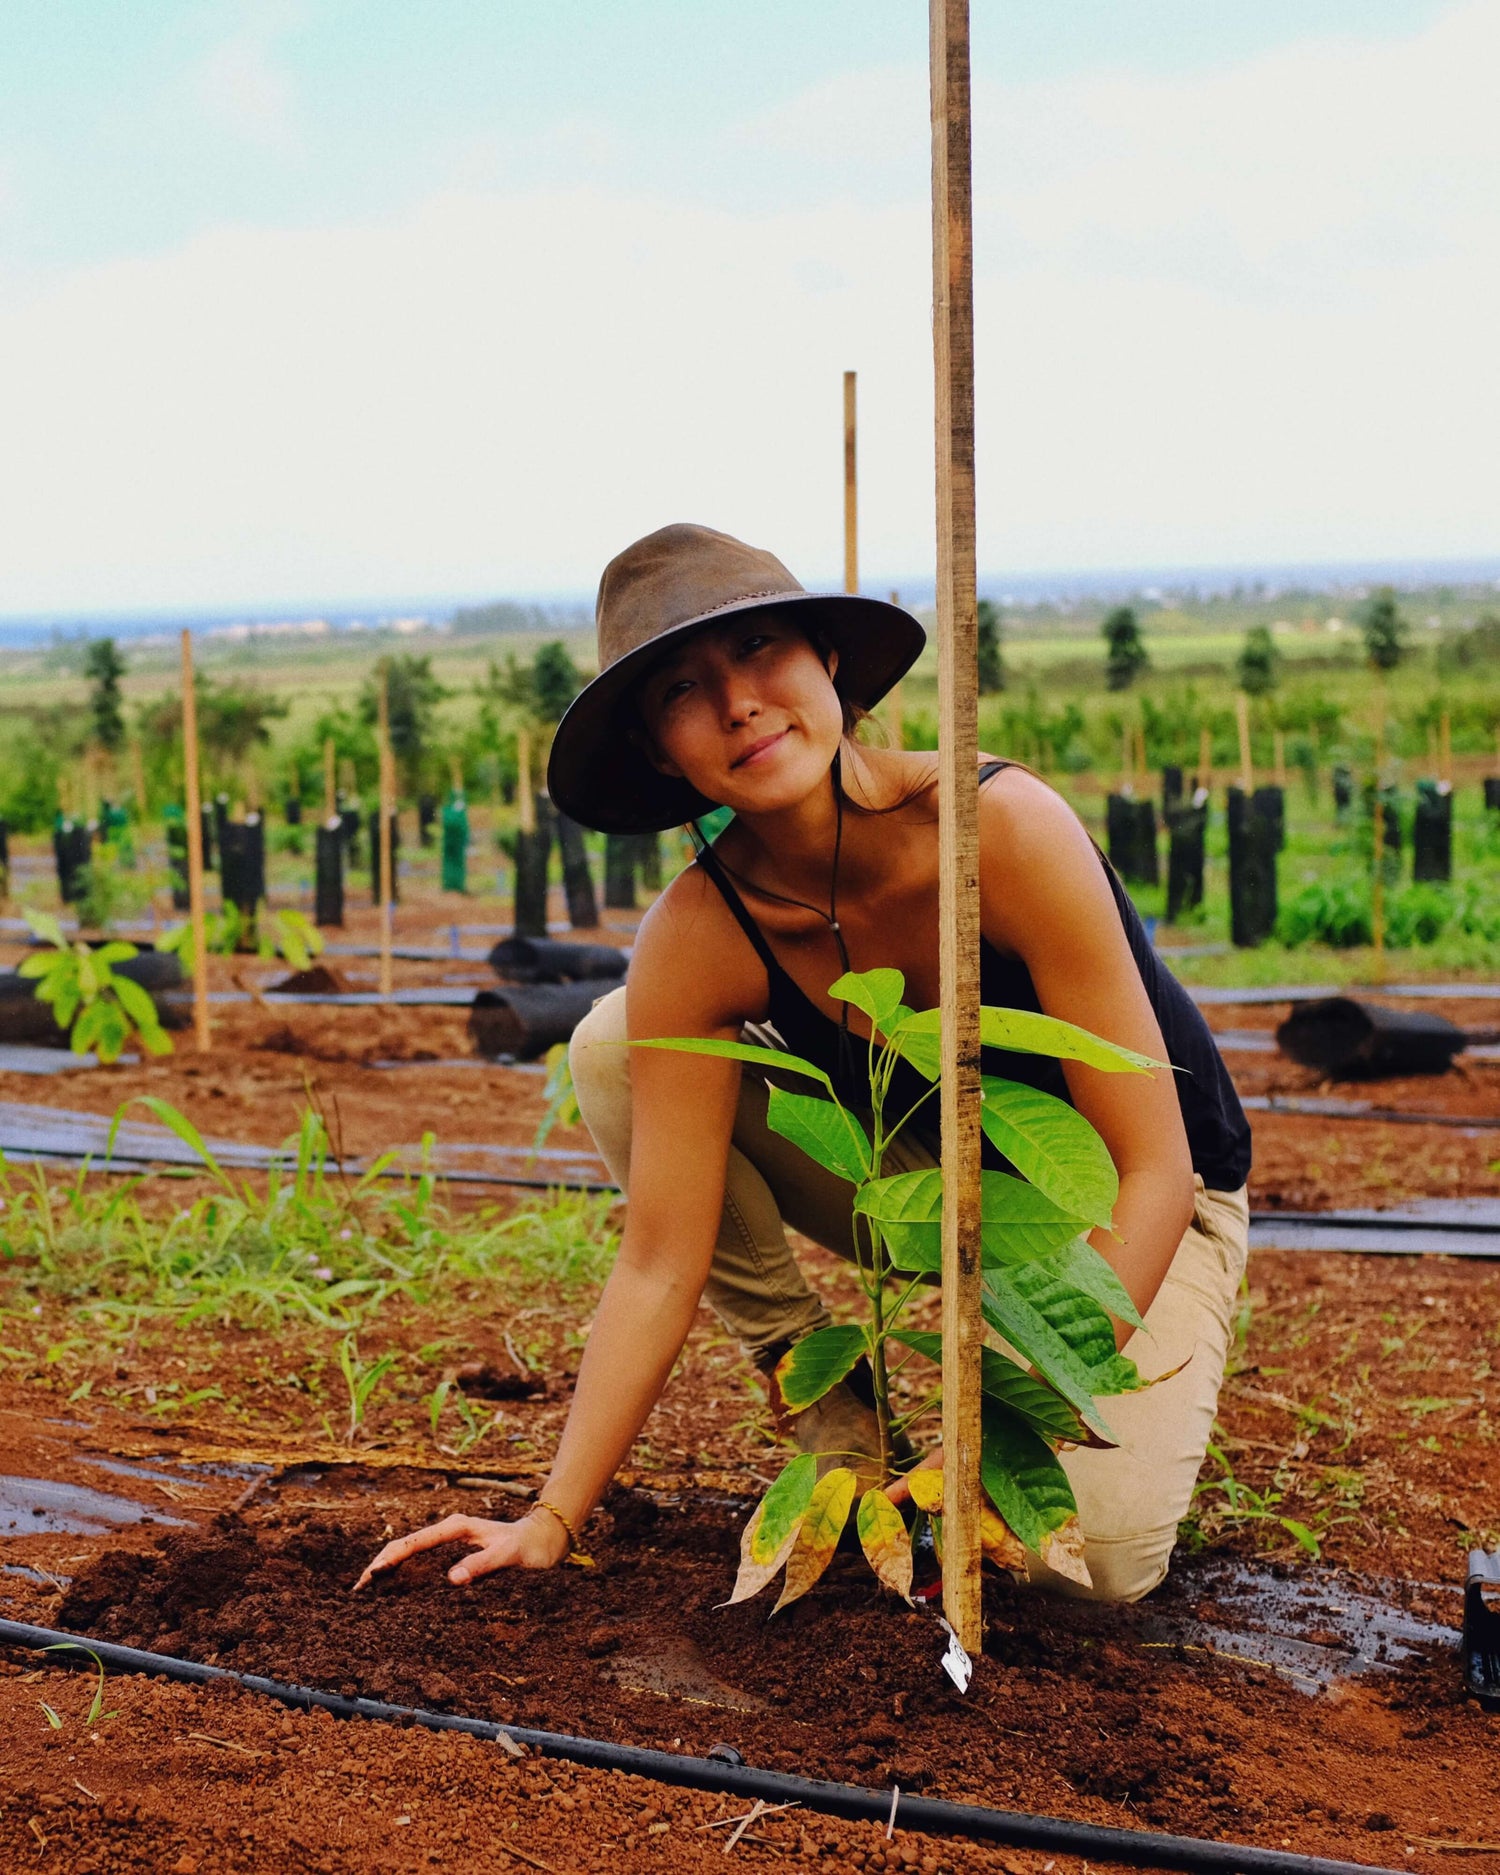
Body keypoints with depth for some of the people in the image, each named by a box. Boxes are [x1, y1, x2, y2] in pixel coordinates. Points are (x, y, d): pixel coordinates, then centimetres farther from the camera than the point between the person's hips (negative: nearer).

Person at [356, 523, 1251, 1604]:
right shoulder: (697, 942, -22)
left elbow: (1152, 1167, -27)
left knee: (1095, 1558, -28)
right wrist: (554, 1520, -22)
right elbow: (662, 1267, -19)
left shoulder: (1003, 827, -32)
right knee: (614, 1050, -16)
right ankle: (840, 1425, -3)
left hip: (1139, 1209, -3)